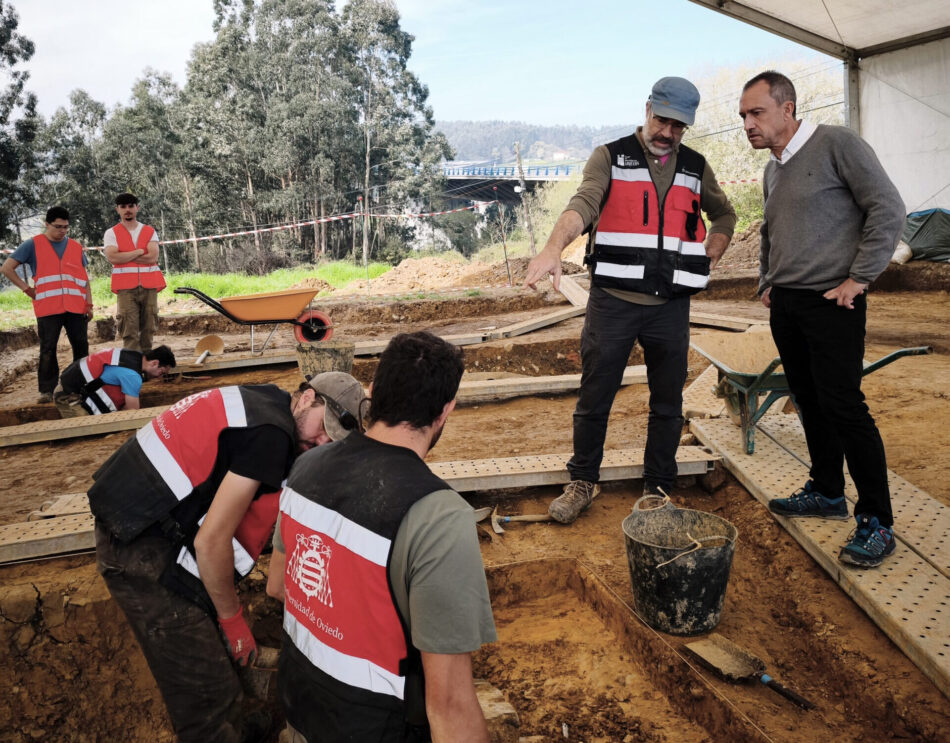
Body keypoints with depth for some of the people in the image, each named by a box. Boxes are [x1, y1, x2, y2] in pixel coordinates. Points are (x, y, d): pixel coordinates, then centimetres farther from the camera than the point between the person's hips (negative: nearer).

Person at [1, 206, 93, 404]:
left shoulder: (76, 247, 16)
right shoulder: (33, 245, 5)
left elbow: (84, 278, 17)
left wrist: (89, 303, 7)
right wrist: (26, 288, 0)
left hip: (76, 307, 3)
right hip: (48, 308, -3)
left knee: (81, 346, 2)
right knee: (47, 349, -2)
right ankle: (47, 390, 2)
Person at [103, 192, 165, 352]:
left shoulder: (149, 232, 12)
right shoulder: (111, 233, 9)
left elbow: (153, 257, -4)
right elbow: (111, 257, -9)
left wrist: (124, 257, -6)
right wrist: (139, 252, -4)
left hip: (149, 286, 2)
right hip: (125, 287, -2)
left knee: (148, 328, 4)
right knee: (129, 331, -8)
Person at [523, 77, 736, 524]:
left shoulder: (695, 168, 11)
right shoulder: (610, 157, 0)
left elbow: (723, 214, 27)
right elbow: (583, 205, -18)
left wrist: (711, 254, 7)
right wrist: (553, 249, -37)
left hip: (671, 306, 3)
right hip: (612, 301, -3)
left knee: (667, 403, 11)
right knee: (594, 399, 5)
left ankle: (657, 488, 26)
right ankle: (583, 482, 23)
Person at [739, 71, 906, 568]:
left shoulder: (836, 144, -8)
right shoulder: (772, 170, 16)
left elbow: (887, 209, -12)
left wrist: (858, 278, -14)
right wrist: (766, 282, 17)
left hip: (830, 303, -8)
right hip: (785, 305, 8)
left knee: (844, 406, -9)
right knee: (810, 403, 13)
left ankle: (876, 522, 1)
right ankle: (827, 493, 27)